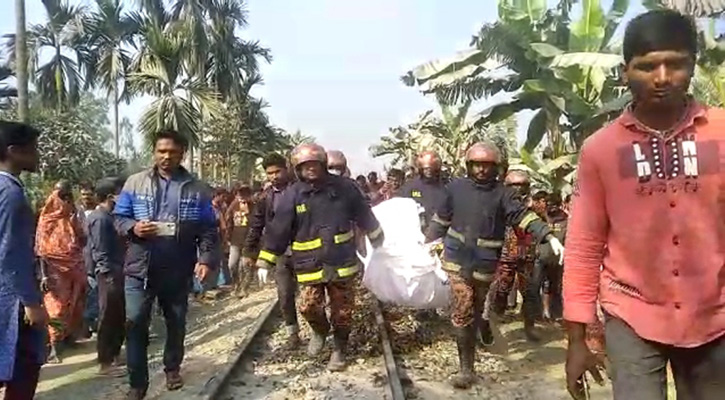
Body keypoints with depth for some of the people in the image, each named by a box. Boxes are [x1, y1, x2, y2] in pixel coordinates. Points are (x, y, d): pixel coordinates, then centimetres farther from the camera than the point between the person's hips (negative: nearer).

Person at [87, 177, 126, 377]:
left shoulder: (109, 216, 13)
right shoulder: (99, 218, -15)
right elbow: (100, 254, -19)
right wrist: (111, 276, -19)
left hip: (117, 273, 9)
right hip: (109, 276, -9)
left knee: (119, 317, 16)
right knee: (108, 319, -1)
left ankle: (115, 354, 28)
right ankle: (105, 363, 8)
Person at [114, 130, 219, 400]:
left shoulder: (197, 190, 2)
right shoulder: (135, 183, 2)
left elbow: (208, 229, 0)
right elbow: (119, 218, 5)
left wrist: (207, 259, -12)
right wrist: (133, 227, -17)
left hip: (178, 272, 1)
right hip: (140, 269, -1)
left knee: (176, 324, 16)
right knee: (135, 323, -4)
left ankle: (172, 368, 38)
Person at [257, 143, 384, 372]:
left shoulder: (344, 187, -3)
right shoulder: (292, 195, -5)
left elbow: (365, 216, 10)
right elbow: (278, 230, -4)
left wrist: (377, 239, 19)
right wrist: (265, 262, -3)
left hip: (342, 261, 1)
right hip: (310, 264, 0)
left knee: (342, 310, 8)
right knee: (309, 306, -6)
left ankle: (339, 349, 31)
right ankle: (320, 331, 29)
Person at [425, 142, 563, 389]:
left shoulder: (503, 193, -6)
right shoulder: (456, 187, 0)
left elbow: (523, 216, -17)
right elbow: (441, 218, 10)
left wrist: (550, 237, -30)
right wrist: (428, 243, 15)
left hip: (486, 265, -1)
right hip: (458, 261, 1)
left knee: (481, 312, 14)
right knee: (462, 315, -1)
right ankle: (466, 369, 8)